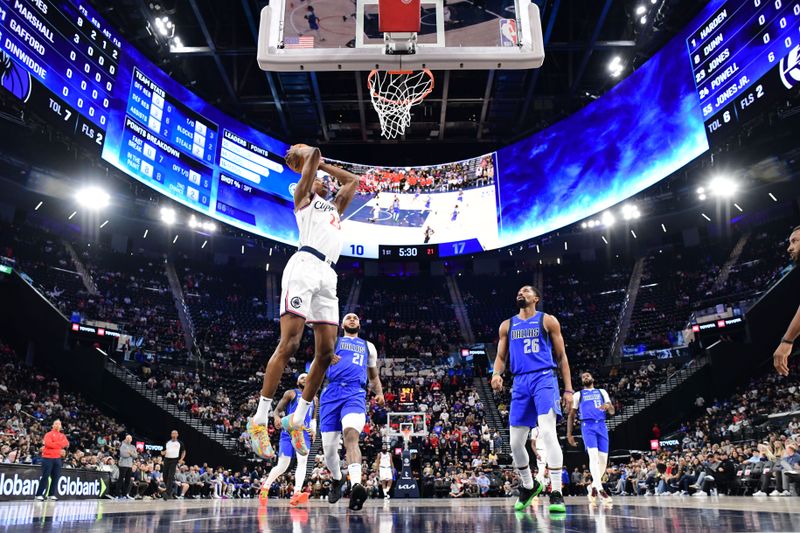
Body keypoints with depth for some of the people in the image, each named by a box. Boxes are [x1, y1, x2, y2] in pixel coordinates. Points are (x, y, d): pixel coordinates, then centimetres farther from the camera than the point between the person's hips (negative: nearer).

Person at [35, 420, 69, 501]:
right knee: (45, 477, -7)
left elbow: (66, 443, 0)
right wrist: (60, 444, -7)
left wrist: (55, 444, -10)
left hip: (58, 458, 5)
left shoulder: (62, 436, 16)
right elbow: (49, 444, -14)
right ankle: (39, 494, -2)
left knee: (56, 477, 2)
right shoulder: (48, 434, 1)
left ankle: (51, 494, 7)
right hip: (48, 458, -5)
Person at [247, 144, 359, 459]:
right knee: (289, 343, -16)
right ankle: (259, 420, -11)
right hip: (305, 265, -7)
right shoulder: (304, 197, 16)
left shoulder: (334, 207, 34)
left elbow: (353, 180, 41)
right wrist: (305, 156, 29)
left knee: (326, 352, 0)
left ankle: (296, 420, 9)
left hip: (328, 274, 7)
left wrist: (322, 164, 40)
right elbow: (313, 153, 8)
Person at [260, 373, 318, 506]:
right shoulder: (291, 393, 6)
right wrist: (277, 417, -21)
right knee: (282, 466, -4)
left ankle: (296, 494, -30)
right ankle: (266, 485, 22)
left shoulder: (314, 399, 20)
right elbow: (277, 410, 2)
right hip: (289, 433, -3)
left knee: (303, 461, -19)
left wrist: (313, 429, 6)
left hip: (304, 434, 3)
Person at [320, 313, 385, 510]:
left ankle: (356, 485, -45)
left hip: (355, 394, -1)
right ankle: (336, 479, 33)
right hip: (332, 392, 1)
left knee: (351, 434, -29)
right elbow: (314, 369, 14)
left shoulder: (369, 346, 27)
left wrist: (379, 393, 11)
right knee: (329, 446, 2)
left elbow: (373, 375, 32)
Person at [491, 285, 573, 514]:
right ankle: (528, 486, 27)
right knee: (515, 442, 5)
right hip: (520, 383, 4)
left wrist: (568, 389, 1)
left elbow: (561, 356, 7)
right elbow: (501, 357, 17)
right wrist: (496, 373, -6)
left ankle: (556, 493, -17)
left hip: (544, 378, -4)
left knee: (547, 431, -22)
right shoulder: (507, 325, 16)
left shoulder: (548, 321, 7)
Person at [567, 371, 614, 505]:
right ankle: (600, 489, -23)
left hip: (601, 426, 3)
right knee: (593, 455, -20)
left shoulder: (602, 392, 19)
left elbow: (612, 411, 10)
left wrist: (608, 406, -15)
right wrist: (569, 434, 5)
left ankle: (594, 486, 19)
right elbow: (571, 415, 14)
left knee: (603, 459, 0)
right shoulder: (578, 394, 15)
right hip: (588, 426, -3)